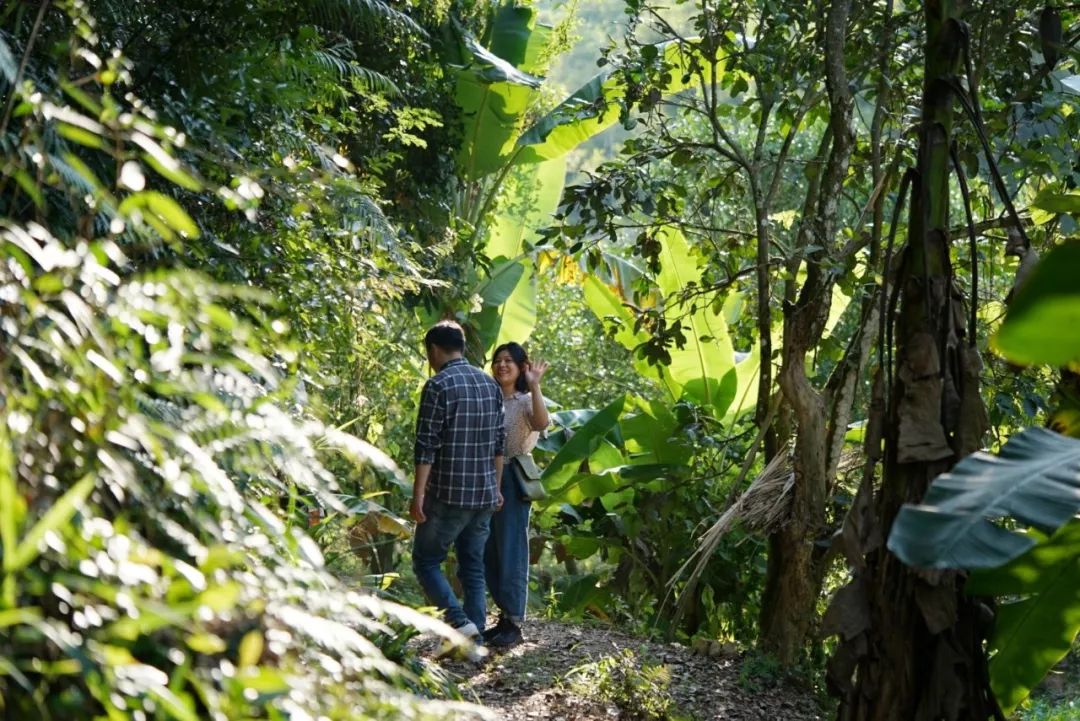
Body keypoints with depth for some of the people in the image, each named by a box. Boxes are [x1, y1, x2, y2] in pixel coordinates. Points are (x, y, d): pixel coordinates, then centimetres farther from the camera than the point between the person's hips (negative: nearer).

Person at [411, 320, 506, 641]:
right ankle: (475, 638, 8)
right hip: (484, 495, 6)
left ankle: (459, 621, -10)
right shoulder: (490, 384, 10)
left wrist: (418, 495, -11)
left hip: (448, 494, -6)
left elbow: (427, 446, -14)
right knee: (473, 567, 12)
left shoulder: (439, 386, -11)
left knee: (426, 561, 6)